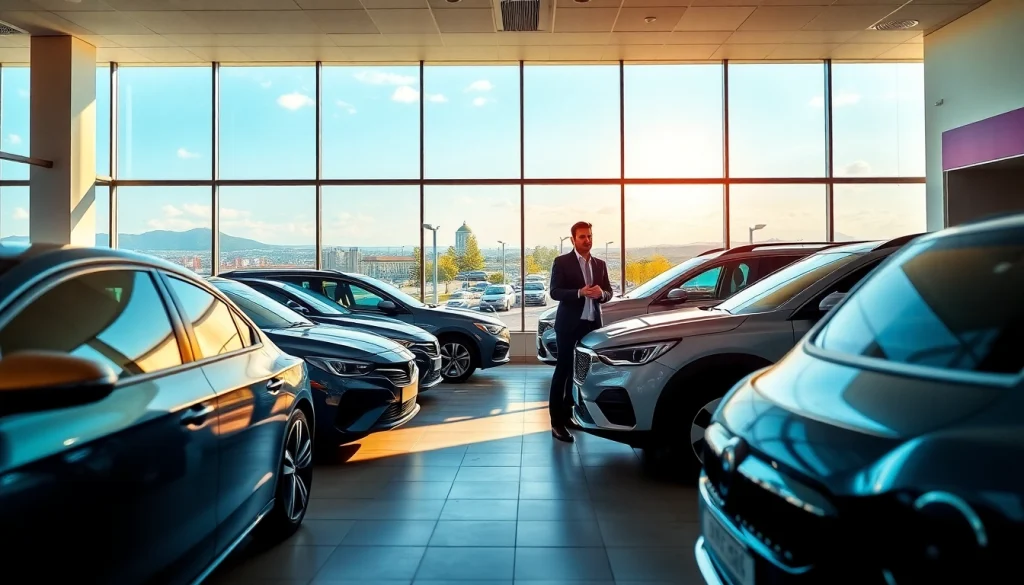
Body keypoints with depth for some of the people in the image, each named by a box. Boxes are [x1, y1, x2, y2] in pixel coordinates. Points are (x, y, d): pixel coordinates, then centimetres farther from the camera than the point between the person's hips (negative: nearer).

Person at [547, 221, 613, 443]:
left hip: (592, 323, 5)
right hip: (569, 323, -5)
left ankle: (571, 411, 24)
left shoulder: (600, 264, 13)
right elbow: (554, 292, -11)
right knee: (563, 370, -2)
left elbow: (609, 292, 12)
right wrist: (580, 292, -24)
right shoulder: (562, 262, -3)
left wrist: (601, 293, -12)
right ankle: (557, 422, 0)